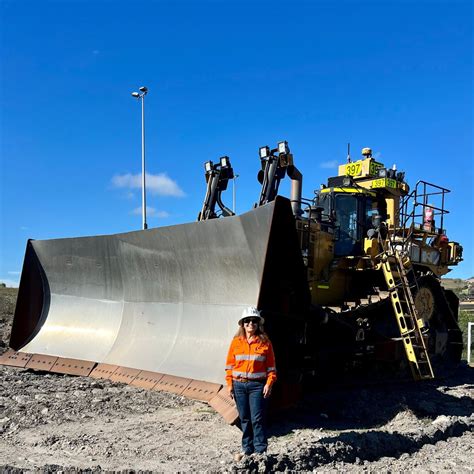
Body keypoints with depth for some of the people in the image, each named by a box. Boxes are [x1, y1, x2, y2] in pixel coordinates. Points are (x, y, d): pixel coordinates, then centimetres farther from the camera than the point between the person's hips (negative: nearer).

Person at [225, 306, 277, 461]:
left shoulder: (265, 342, -1)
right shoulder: (236, 342, 4)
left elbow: (271, 366, 1)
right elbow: (230, 364, 6)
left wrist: (269, 384, -9)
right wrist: (229, 384, 1)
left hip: (257, 385, -2)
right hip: (239, 384, 3)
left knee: (257, 419, -4)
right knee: (244, 419, 11)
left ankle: (260, 451, 5)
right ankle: (247, 449, 23)